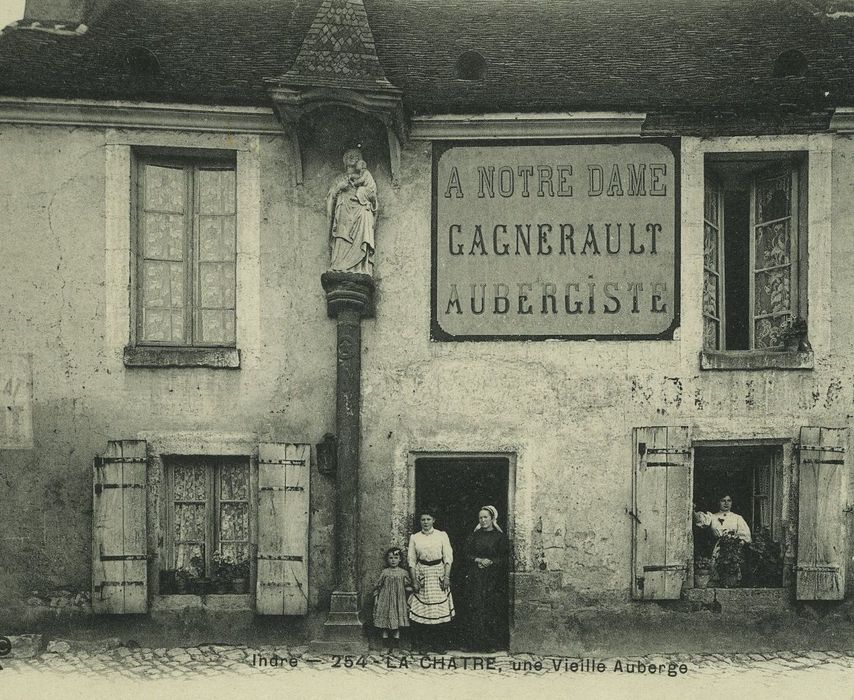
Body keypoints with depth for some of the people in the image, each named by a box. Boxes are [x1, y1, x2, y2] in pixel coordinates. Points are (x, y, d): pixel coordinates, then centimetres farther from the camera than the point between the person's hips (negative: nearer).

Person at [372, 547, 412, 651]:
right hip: (385, 599, 0)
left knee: (397, 618, 0)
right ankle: (385, 638, 12)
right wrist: (376, 598, 2)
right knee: (385, 618, 1)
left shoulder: (403, 573, 2)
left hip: (398, 600, 0)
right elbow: (378, 585, 4)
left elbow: (407, 586, 10)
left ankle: (396, 639, 9)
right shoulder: (385, 572, 0)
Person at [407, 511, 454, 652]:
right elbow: (412, 560, 6)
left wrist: (446, 577, -9)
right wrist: (414, 580, -3)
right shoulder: (414, 537, 7)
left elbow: (448, 557, 1)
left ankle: (437, 643, 5)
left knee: (438, 608, -3)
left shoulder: (442, 536, 4)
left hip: (438, 573, -1)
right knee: (422, 608, -1)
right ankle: (423, 644, 7)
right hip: (421, 573, 1)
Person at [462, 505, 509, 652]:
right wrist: (479, 560, -9)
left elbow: (504, 558, 0)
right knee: (476, 607, -3)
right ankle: (477, 641, 1)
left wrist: (490, 561, -14)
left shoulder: (500, 536, 3)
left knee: (493, 608, -5)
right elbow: (467, 554, 7)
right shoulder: (474, 536, 11)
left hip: (494, 578, -2)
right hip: (476, 578, 2)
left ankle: (493, 642, 1)